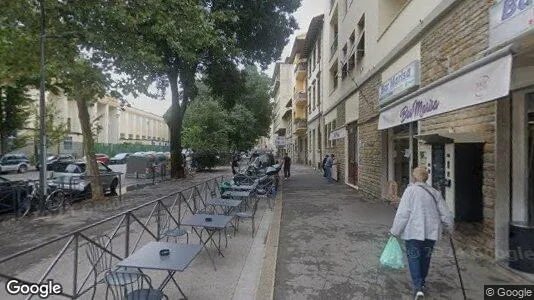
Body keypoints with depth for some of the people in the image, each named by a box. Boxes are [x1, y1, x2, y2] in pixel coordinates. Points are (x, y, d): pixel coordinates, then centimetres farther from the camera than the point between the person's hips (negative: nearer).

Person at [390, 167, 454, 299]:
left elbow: (402, 213, -15)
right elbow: (446, 214, 8)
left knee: (414, 258, 6)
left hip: (414, 231, -5)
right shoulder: (435, 192, 4)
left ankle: (418, 287, 0)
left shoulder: (410, 190, -12)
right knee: (425, 257, 19)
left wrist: (395, 231, -6)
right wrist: (450, 228, 26)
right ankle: (421, 282, 35)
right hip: (431, 232, 5)